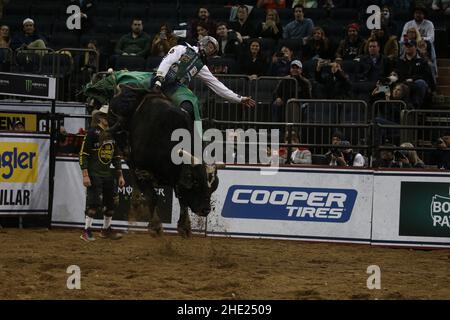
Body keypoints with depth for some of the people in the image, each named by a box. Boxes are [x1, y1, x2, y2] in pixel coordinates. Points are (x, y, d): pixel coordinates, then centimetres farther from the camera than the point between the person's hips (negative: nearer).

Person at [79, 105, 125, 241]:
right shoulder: (92, 133, -10)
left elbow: (116, 156, 19)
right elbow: (83, 154, -13)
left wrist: (120, 175, 16)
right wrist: (85, 175, -19)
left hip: (107, 174, 7)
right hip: (94, 174, -7)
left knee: (110, 202, 9)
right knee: (94, 202, -13)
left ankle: (106, 229, 23)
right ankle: (87, 231, -8)